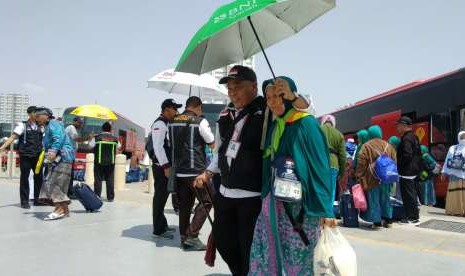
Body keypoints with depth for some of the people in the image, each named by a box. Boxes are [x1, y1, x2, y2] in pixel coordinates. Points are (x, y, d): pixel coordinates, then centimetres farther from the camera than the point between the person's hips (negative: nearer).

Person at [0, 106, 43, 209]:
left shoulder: (39, 127, 11)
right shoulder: (22, 125, -2)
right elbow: (13, 137, -12)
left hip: (37, 156, 4)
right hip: (25, 156, -4)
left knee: (39, 177, 7)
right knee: (24, 178, 1)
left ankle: (37, 199, 19)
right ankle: (24, 201, 9)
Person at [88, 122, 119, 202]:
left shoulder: (97, 138, -5)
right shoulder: (115, 139, 1)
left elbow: (90, 145, 5)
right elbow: (118, 146, 16)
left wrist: (91, 139, 23)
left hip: (99, 162, -1)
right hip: (111, 162, 2)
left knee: (98, 179, 5)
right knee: (110, 180, 6)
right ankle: (110, 197, 9)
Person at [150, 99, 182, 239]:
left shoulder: (168, 124, 17)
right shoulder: (159, 124, -13)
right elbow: (158, 147, -21)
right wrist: (166, 166, -23)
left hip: (166, 165, 10)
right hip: (161, 167, -10)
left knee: (163, 195, 16)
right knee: (160, 196, -4)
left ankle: (162, 224, 28)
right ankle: (158, 230, 3)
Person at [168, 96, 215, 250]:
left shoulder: (172, 122, 9)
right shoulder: (200, 121, -9)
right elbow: (212, 144, -2)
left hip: (178, 170, 6)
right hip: (196, 170, -6)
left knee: (184, 205, 13)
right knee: (206, 202, 5)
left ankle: (184, 238, 16)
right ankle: (192, 235, -1)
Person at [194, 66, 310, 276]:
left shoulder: (268, 110, -9)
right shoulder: (225, 115, 9)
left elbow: (307, 110, -13)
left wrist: (291, 96, -32)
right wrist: (208, 173, 14)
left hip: (253, 195, -7)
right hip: (225, 192, 7)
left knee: (250, 249, 5)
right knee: (222, 239, 21)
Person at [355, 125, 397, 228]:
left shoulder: (366, 146, -5)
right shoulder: (388, 146, 9)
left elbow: (361, 163, -9)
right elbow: (394, 162, 11)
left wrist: (359, 177, -5)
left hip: (373, 178, -5)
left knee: (374, 200, 3)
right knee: (385, 199, 16)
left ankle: (377, 221, 3)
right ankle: (387, 219, 22)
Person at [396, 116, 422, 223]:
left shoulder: (406, 138, -17)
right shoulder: (414, 136, 15)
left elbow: (407, 155, -25)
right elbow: (418, 154, 19)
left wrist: (399, 165, -13)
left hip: (407, 172, -10)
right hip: (414, 171, 10)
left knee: (408, 195, -3)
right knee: (412, 194, 16)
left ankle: (412, 217, 2)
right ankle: (414, 215, 24)